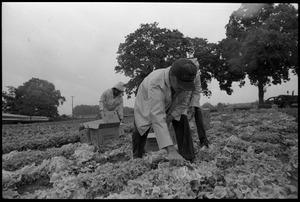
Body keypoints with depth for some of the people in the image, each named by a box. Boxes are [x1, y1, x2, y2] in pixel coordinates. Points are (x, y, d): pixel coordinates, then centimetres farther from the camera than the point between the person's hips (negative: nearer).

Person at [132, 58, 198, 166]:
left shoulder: (183, 81, -27)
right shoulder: (155, 84, -45)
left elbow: (183, 103, -11)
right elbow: (157, 118, -53)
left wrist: (168, 119, -27)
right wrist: (170, 150, -59)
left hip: (168, 106, 4)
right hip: (146, 107, -3)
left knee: (182, 120, -15)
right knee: (140, 132, -4)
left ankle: (189, 159, -7)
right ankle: (137, 158, 24)